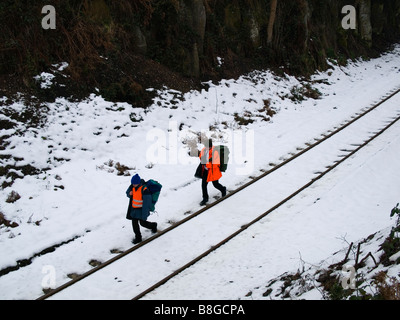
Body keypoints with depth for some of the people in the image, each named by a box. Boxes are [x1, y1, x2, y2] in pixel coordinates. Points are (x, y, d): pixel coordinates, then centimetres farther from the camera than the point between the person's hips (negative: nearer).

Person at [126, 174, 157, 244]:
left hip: (141, 209, -6)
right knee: (134, 223, 10)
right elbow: (127, 193, 13)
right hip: (134, 209, 6)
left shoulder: (144, 190, -28)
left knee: (142, 223, 8)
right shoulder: (133, 186, -6)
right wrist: (129, 193, -15)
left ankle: (153, 225, 40)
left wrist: (144, 214, -23)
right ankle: (138, 238, 25)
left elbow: (146, 203, -24)